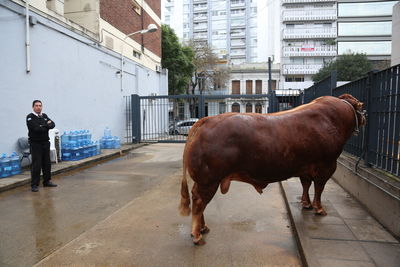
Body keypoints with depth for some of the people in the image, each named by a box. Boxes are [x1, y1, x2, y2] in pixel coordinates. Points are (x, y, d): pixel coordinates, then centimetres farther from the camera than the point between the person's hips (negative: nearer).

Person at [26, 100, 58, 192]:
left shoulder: (44, 116, 12)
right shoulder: (30, 117, -7)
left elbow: (53, 124, -1)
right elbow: (36, 128, -21)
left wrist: (42, 126, -17)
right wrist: (46, 126, -7)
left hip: (45, 143, 6)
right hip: (35, 144, -6)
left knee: (47, 163, 11)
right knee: (36, 164, -6)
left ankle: (47, 181, 23)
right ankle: (34, 185, 2)